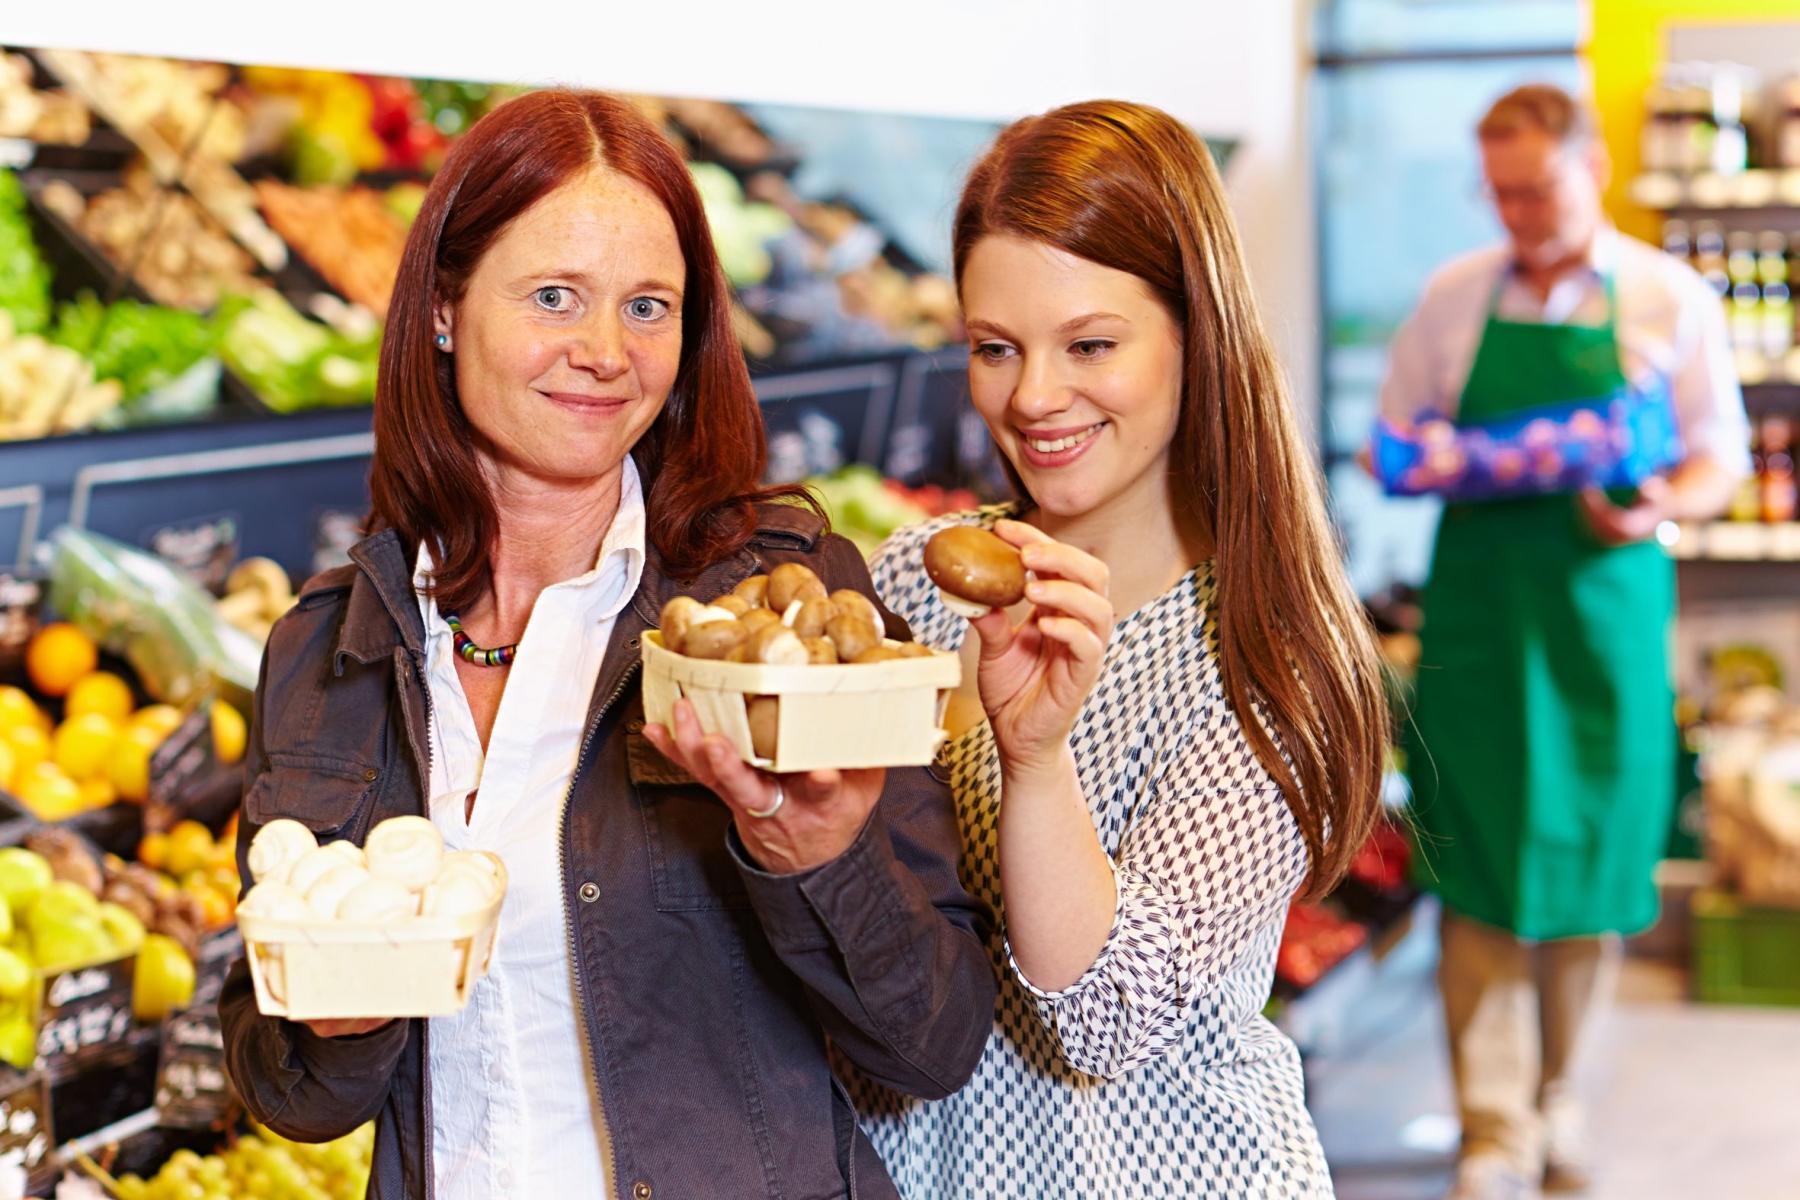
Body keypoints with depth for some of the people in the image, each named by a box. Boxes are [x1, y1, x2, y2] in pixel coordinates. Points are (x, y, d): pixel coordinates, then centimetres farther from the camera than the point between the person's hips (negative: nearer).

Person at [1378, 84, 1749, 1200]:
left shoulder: (1671, 300, 3)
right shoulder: (1455, 295, 7)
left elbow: (1719, 461, 5)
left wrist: (1659, 507, -16)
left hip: (1606, 600, 0)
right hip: (1477, 605, 1)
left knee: (1590, 859, 5)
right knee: (1481, 865, -5)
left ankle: (1557, 1107, 22)